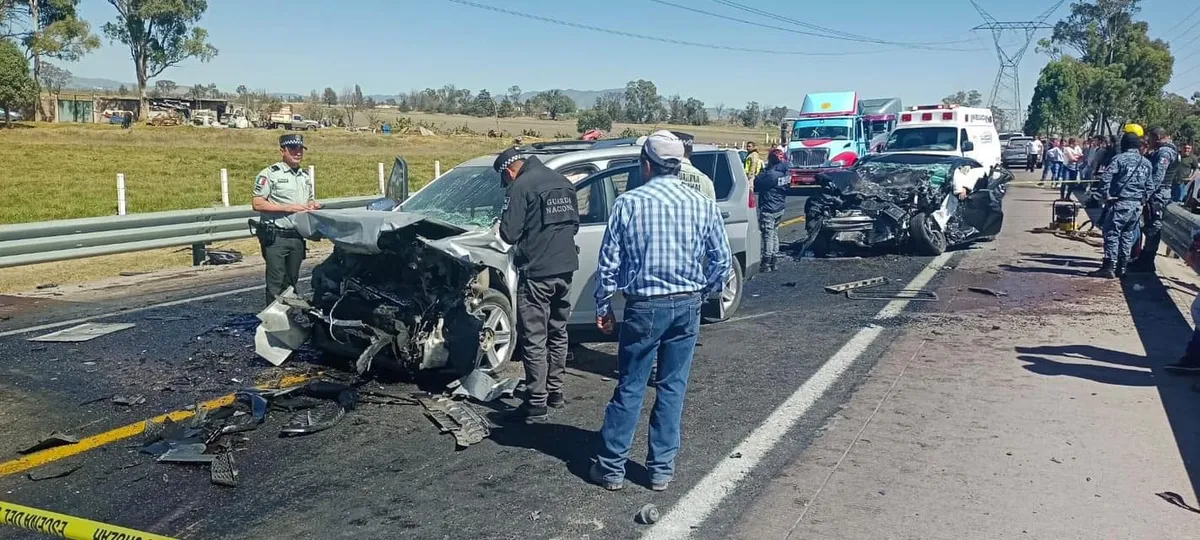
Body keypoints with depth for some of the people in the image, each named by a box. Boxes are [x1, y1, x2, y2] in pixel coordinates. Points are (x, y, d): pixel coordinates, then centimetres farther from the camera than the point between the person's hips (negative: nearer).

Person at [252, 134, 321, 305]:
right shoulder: (270, 174, -6)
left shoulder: (305, 176, 16)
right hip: (276, 237, -6)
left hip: (298, 237, 7)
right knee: (276, 284, -6)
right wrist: (287, 208, -18)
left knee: (291, 282, 13)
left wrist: (313, 205, 3)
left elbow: (311, 200, 29)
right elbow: (257, 204, -12)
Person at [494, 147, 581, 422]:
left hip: (536, 272, -8)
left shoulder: (521, 186, -12)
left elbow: (509, 233, -14)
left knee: (534, 339, -2)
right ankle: (555, 391, 28)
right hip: (565, 267, 8)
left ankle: (536, 404, 1)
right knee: (558, 332, 18)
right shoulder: (563, 182, 11)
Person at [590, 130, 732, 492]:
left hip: (645, 307, -2)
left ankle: (612, 467, 15)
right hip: (687, 307, 3)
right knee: (673, 388, 11)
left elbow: (609, 262, -6)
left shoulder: (628, 203, -8)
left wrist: (603, 307, 5)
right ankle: (662, 469, 18)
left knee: (631, 387, 7)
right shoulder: (703, 206, -1)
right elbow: (723, 262, 3)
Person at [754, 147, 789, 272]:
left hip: (768, 209, -9)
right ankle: (774, 262, 22)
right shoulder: (785, 173, 5)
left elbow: (756, 185, -18)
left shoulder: (770, 174, -22)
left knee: (768, 236, -4)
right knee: (774, 234, 16)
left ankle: (766, 264, 0)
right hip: (780, 208, 9)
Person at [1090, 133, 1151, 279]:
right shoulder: (1146, 163, 12)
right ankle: (1121, 267, 16)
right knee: (1127, 235, 12)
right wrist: (1143, 199, 19)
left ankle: (1109, 267, -9)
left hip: (1119, 203, -6)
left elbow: (1105, 177, -18)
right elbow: (1149, 185, 12)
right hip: (1136, 205, 6)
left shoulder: (1120, 158, -7)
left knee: (1112, 234, -4)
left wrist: (1106, 194, -10)